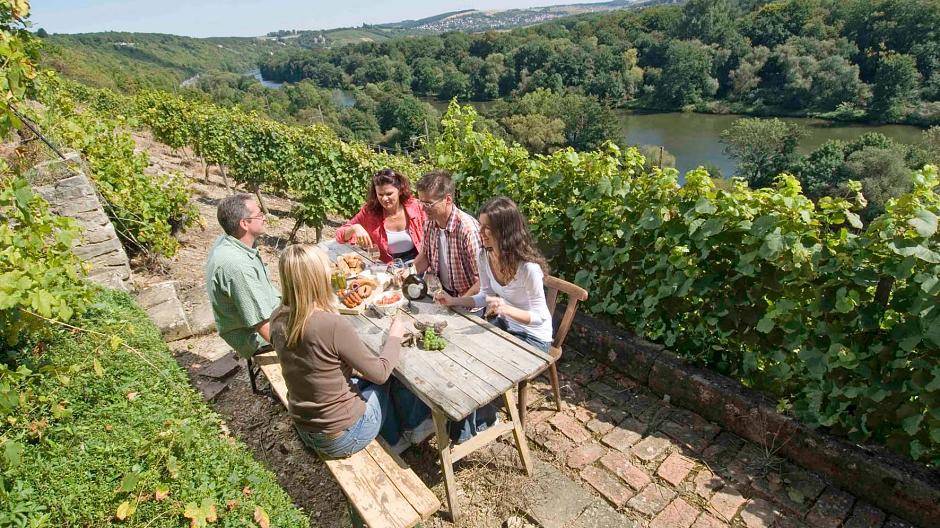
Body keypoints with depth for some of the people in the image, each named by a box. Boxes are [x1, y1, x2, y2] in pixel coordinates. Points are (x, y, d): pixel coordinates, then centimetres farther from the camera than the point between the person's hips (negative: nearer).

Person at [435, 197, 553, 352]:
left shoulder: (528, 267, -31)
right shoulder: (485, 256, -10)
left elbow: (540, 317, -22)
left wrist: (506, 309, -38)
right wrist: (454, 301, -9)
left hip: (533, 337, -6)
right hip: (504, 324, 6)